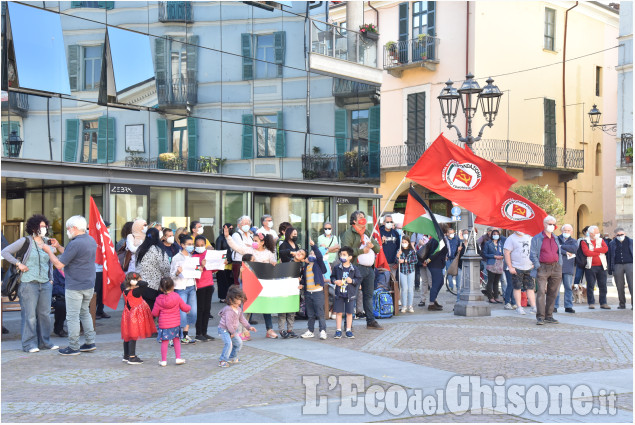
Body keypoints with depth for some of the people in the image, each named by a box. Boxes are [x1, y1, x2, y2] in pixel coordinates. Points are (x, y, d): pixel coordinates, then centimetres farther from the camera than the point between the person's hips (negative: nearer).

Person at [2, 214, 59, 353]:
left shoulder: (47, 243, 14)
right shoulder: (25, 241, -4)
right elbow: (5, 252, -3)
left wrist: (51, 279, 16)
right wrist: (18, 264, -10)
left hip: (45, 284, 6)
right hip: (29, 284, -6)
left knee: (45, 314, 8)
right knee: (29, 315, -3)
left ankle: (44, 342, 19)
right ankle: (29, 344, 5)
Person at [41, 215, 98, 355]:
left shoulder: (75, 244, -19)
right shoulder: (92, 240, 9)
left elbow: (59, 264, -16)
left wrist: (49, 251, -3)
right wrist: (58, 247, 17)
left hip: (75, 287, -9)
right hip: (89, 285, 9)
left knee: (72, 316, 1)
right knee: (85, 313, 20)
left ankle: (73, 347, 7)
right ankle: (90, 342, 22)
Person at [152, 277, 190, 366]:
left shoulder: (159, 299, -5)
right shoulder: (176, 297, -4)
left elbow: (155, 313, -1)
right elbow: (185, 308, 2)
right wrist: (188, 308, 25)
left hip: (163, 324, -1)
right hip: (175, 324, 1)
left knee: (164, 342, 5)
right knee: (176, 340, 15)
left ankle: (164, 360, 8)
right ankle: (178, 358, 15)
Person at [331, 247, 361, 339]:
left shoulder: (354, 269, -3)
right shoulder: (337, 268, 1)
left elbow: (359, 279, 2)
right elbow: (332, 277, 10)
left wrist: (352, 281, -15)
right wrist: (335, 281, -10)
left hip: (350, 294, 0)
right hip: (339, 294, 1)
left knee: (349, 313, 7)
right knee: (338, 312, 3)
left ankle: (348, 330, 18)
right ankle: (338, 331, 10)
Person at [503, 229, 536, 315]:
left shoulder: (529, 238, 14)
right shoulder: (511, 239, -4)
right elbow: (506, 253, -10)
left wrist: (534, 264, 14)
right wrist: (510, 267, -14)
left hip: (529, 267, 5)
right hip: (517, 268, -5)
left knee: (530, 288, 3)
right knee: (517, 288, 0)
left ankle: (533, 307, 6)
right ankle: (519, 307, 9)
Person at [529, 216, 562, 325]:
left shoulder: (556, 239, 19)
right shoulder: (536, 239, 3)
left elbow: (559, 254, 22)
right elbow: (533, 255, -2)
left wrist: (560, 267, 10)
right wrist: (538, 267, -10)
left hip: (555, 268, 5)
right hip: (543, 268, -5)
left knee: (552, 293, 6)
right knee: (541, 292, -12)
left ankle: (549, 316, 13)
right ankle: (540, 317, -10)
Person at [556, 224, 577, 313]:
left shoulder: (573, 241, 15)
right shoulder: (556, 239, 10)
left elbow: (574, 248, -7)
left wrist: (561, 246, -7)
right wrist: (566, 253, -12)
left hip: (568, 267, 2)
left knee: (569, 287, 1)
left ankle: (568, 306, 7)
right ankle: (555, 306, 2)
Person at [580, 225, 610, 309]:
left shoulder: (601, 240, 13)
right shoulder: (585, 242, 2)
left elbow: (605, 249, -6)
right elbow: (586, 252, -14)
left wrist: (593, 250, -12)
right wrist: (599, 252, -5)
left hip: (601, 266, 3)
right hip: (590, 267, -3)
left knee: (603, 285, 3)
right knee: (590, 286, -1)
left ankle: (603, 303, 11)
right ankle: (591, 303, 6)